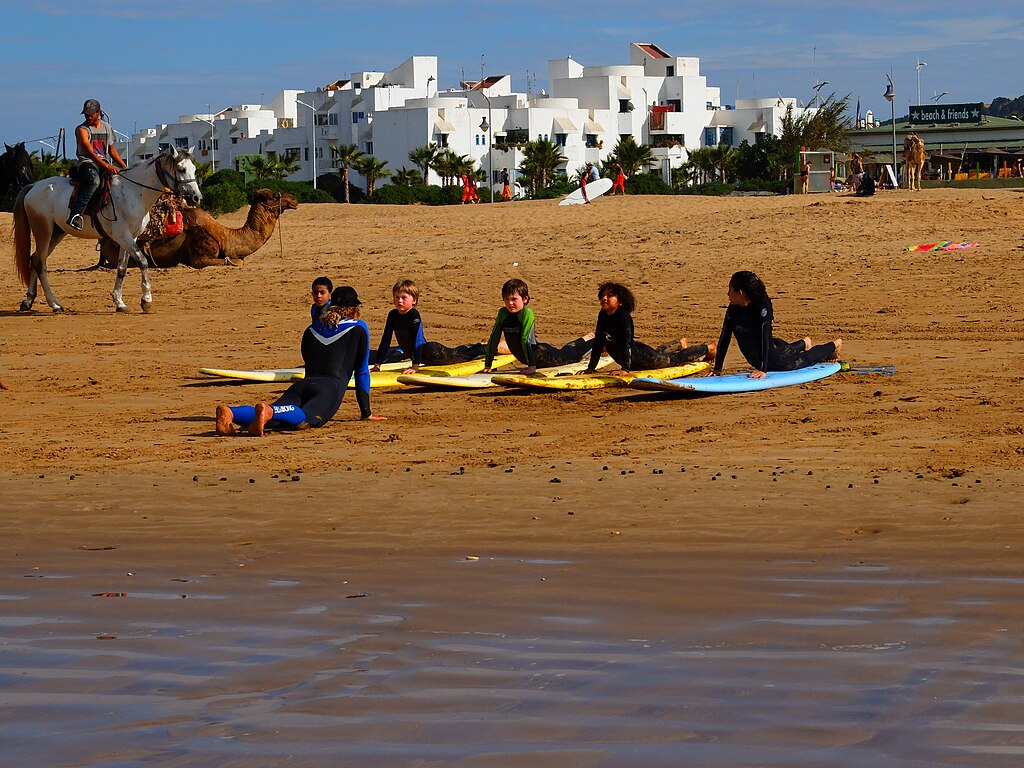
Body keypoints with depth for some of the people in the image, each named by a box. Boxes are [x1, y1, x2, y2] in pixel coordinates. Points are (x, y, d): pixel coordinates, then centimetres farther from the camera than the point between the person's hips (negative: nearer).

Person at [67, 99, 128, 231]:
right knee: (93, 180, -40)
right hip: (86, 162, -6)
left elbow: (111, 150, 24)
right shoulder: (82, 130, -5)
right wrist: (107, 166, -30)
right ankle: (75, 214, -48)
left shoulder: (107, 127, 14)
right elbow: (89, 152, -18)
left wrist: (125, 167, 13)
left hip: (105, 163, 6)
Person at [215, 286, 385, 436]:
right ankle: (268, 411, -63)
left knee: (272, 417, -22)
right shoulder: (358, 328, 18)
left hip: (302, 385, 4)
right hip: (330, 388, -4)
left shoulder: (312, 329, 31)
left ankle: (229, 413, -51)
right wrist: (366, 413, 26)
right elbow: (362, 372, 20)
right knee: (305, 418, -33)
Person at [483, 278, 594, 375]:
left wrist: (532, 366, -36)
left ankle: (585, 340, 45)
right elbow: (494, 339, -10)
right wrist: (487, 366, -10)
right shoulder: (503, 313, -12)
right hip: (523, 358, 6)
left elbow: (526, 339, -34)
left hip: (539, 354, -6)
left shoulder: (527, 313, -28)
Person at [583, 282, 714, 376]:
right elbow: (598, 343, -7)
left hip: (643, 357, -7)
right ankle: (681, 344, 67)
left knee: (676, 359, 17)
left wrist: (625, 369, -48)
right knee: (658, 353, 37)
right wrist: (591, 368, -9)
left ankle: (707, 349, 40)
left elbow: (626, 343, -40)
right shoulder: (603, 315, -13)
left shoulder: (623, 317, -34)